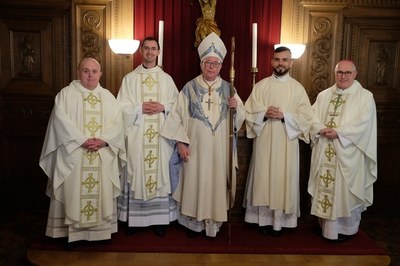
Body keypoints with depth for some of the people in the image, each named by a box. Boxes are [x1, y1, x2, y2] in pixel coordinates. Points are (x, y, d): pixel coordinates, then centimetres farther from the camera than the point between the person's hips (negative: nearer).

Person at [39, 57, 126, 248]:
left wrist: (104, 140, -14)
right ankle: (72, 232, 15)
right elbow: (61, 121, -11)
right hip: (73, 155, -2)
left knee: (102, 191, 7)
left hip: (103, 156, 3)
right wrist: (83, 140, -20)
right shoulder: (66, 94, 1)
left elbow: (117, 124, 3)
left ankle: (101, 230, 21)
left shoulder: (108, 97, 11)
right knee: (73, 192, 1)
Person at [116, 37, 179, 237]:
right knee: (136, 173, 1)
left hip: (161, 135, 1)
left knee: (160, 172, 2)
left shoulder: (166, 78, 11)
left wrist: (163, 107, -11)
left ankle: (160, 218, 13)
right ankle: (133, 218, 12)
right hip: (137, 135, -1)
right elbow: (123, 107, 1)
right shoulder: (130, 78, 8)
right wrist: (141, 108, -13)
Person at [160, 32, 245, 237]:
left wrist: (236, 107, -14)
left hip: (220, 147, 2)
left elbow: (241, 117, 8)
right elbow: (178, 115, -3)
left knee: (217, 182, 8)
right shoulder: (190, 87, -1)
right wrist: (181, 142, -9)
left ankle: (214, 222, 23)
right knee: (195, 182, 5)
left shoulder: (228, 88, 6)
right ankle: (194, 223, 21)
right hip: (196, 146, -1)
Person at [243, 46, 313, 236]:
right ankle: (264, 219, 16)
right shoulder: (260, 85, 6)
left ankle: (279, 222, 14)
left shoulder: (297, 88, 4)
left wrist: (284, 116, -16)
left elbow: (306, 117, -2)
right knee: (263, 179, 4)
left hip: (286, 143, 0)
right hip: (264, 142, 1)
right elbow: (249, 112, 3)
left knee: (283, 180, 2)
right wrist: (264, 114, -15)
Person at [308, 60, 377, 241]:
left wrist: (338, 132, -19)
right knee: (323, 187, 9)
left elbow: (363, 123, -11)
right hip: (324, 153, 4)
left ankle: (345, 228, 19)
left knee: (345, 190, 2)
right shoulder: (324, 95, 12)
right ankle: (325, 224, 24)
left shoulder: (365, 96, 0)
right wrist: (322, 130, -14)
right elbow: (313, 117, 5)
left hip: (348, 154, -4)